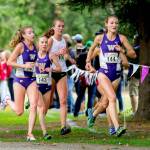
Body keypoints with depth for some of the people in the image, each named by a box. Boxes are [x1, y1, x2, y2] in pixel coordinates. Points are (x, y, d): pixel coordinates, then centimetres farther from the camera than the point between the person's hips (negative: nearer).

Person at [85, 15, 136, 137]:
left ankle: (93, 114, 46)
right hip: (104, 73, -3)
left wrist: (123, 51, -17)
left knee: (105, 103, 13)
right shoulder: (100, 38, -2)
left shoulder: (121, 38, -1)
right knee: (112, 98, -23)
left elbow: (133, 54, -1)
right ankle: (117, 127, -28)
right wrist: (88, 61, 18)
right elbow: (92, 49, 19)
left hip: (116, 74, 3)